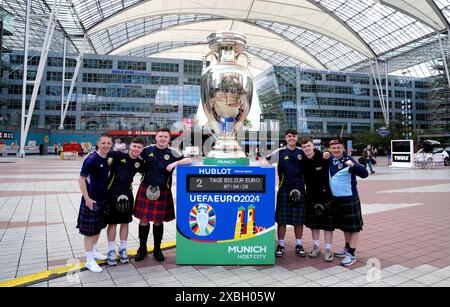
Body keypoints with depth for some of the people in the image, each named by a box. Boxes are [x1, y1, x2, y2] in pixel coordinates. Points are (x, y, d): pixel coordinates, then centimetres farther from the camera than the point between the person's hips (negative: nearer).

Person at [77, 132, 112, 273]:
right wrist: (87, 199, -20)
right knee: (89, 230, 3)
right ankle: (89, 260, 14)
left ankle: (93, 251, 38)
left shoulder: (108, 158, 3)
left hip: (103, 199, 7)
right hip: (91, 199, -7)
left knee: (98, 227, 19)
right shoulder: (91, 159, -19)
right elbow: (81, 179, -17)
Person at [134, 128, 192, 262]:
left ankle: (157, 250, 28)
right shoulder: (147, 150, 3)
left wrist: (175, 163, -17)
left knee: (158, 221, 11)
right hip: (146, 189, 0)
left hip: (163, 192, 0)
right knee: (144, 220, 6)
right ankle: (142, 249, 26)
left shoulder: (172, 153, 0)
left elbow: (189, 161, -7)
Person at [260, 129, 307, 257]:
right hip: (284, 189, -1)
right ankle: (280, 245, 16)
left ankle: (299, 245, 22)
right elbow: (264, 159, 4)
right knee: (282, 219, 3)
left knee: (299, 219, 8)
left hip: (300, 189, 1)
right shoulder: (280, 152, 3)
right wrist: (265, 162, -20)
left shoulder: (302, 152, 7)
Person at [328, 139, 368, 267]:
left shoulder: (348, 161, -15)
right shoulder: (330, 160, 4)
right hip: (336, 199, 7)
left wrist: (353, 165, -42)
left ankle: (352, 254, 8)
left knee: (353, 227, 2)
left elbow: (364, 174, -25)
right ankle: (347, 248, 34)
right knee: (344, 225, 20)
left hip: (349, 198, -7)